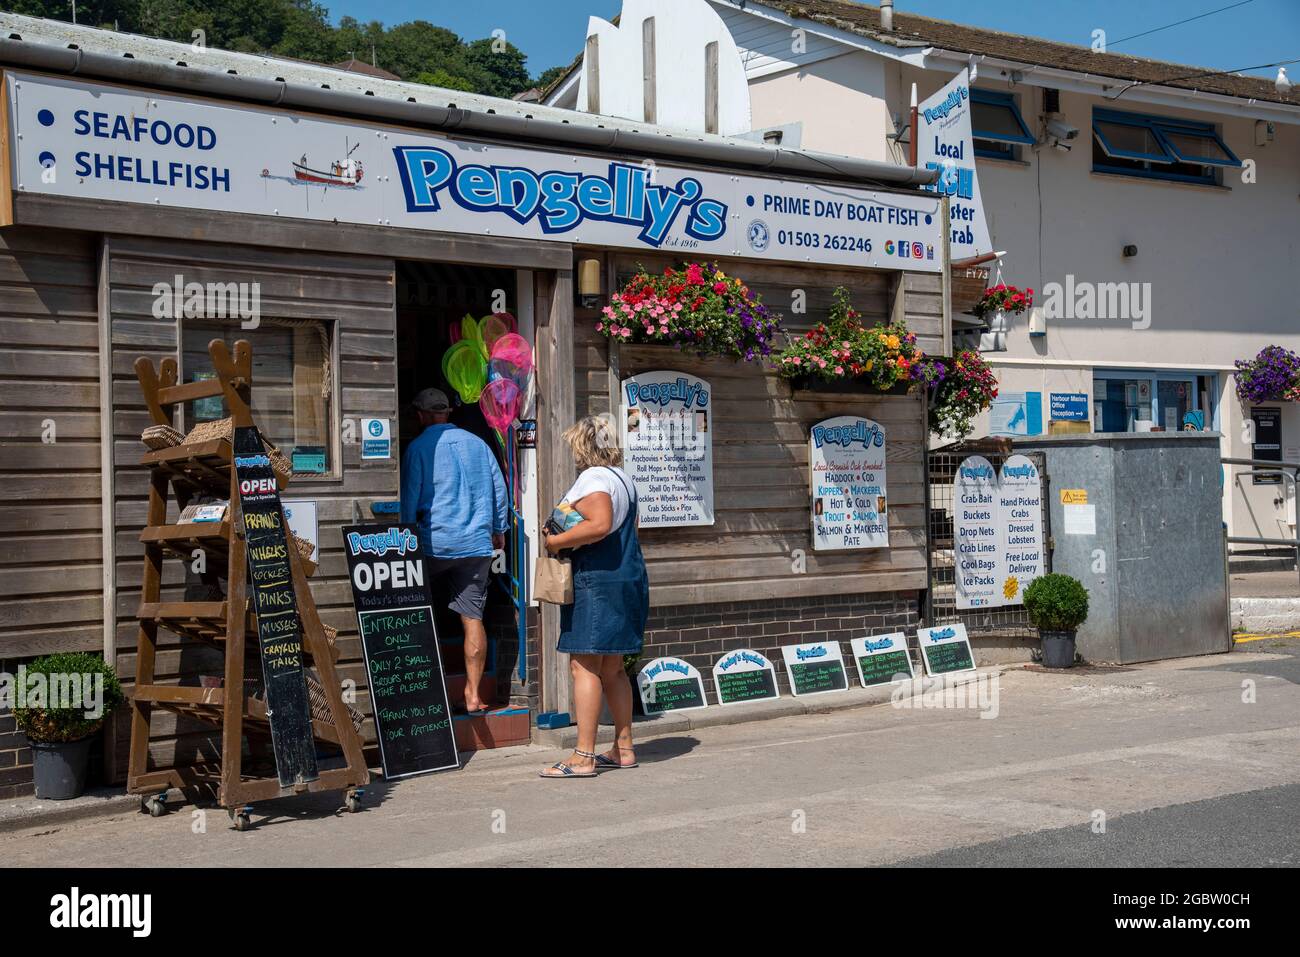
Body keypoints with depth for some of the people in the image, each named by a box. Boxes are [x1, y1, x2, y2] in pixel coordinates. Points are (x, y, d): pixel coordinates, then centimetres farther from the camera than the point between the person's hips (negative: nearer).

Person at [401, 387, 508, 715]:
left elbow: (409, 498, -6)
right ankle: (473, 694, 4)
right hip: (477, 544, 3)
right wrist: (498, 530, 23)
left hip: (434, 543, -3)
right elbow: (499, 490, 12)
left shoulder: (419, 448, -5)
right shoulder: (477, 443, 8)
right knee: (473, 618, 3)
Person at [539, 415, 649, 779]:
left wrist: (557, 541, -19)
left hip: (596, 581, -10)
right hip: (628, 578, 10)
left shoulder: (592, 479, -13)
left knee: (584, 665, -8)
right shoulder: (622, 477, 17)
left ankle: (583, 756, -9)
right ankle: (623, 749, 18)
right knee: (612, 668, 14)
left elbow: (599, 525, -29)